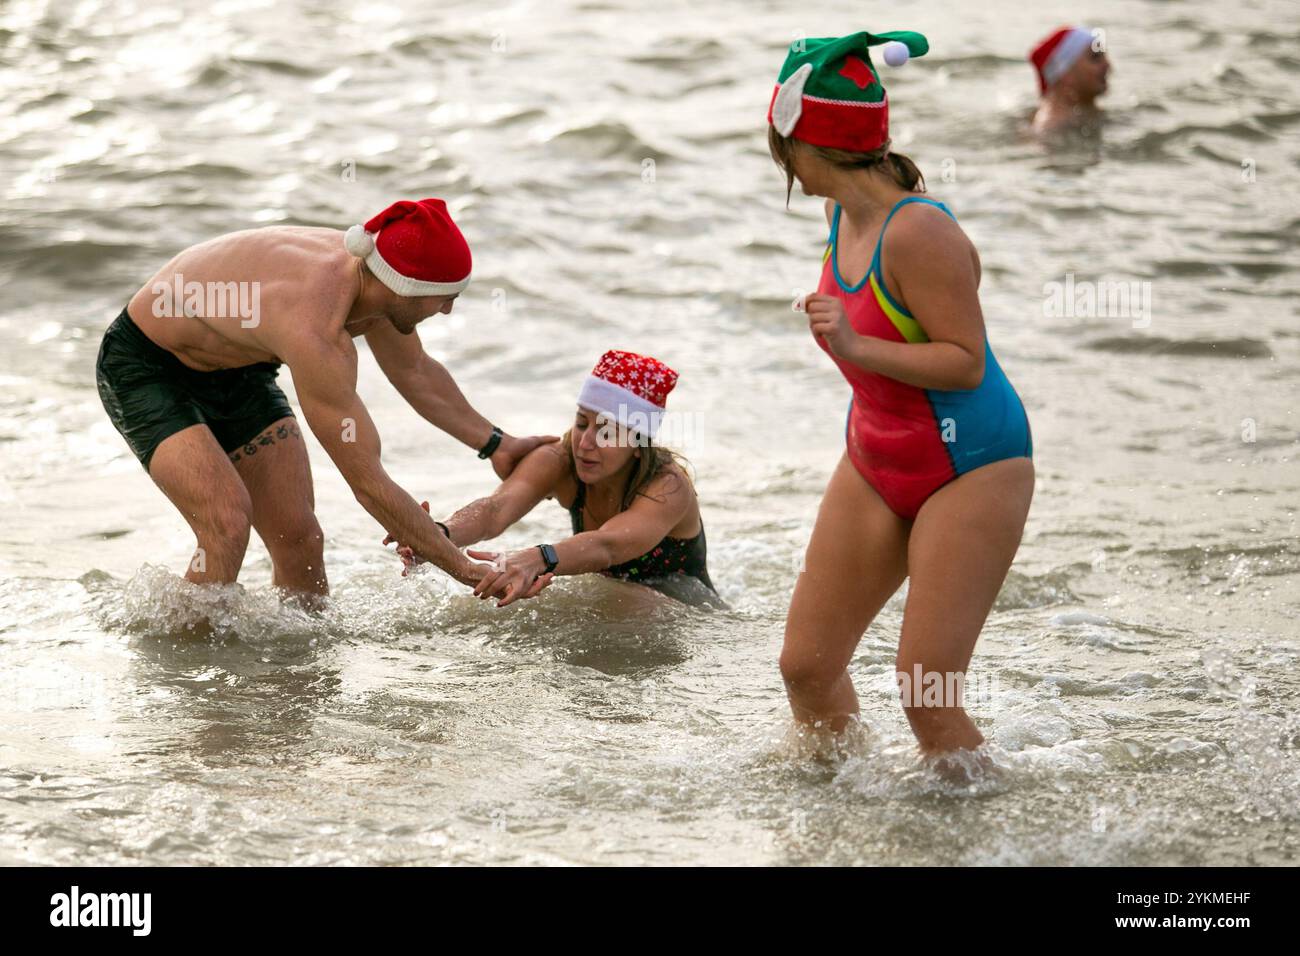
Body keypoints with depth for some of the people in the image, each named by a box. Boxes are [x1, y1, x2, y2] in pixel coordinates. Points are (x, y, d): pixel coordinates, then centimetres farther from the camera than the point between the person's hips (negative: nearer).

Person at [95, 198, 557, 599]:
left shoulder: (366, 271, -15)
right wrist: (464, 570, -30)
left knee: (300, 538, 0)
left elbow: (414, 372, 8)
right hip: (143, 369, -8)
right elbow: (367, 482, -35)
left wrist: (495, 444, 11)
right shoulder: (317, 330, -41)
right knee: (228, 522, -27)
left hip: (233, 372, 8)